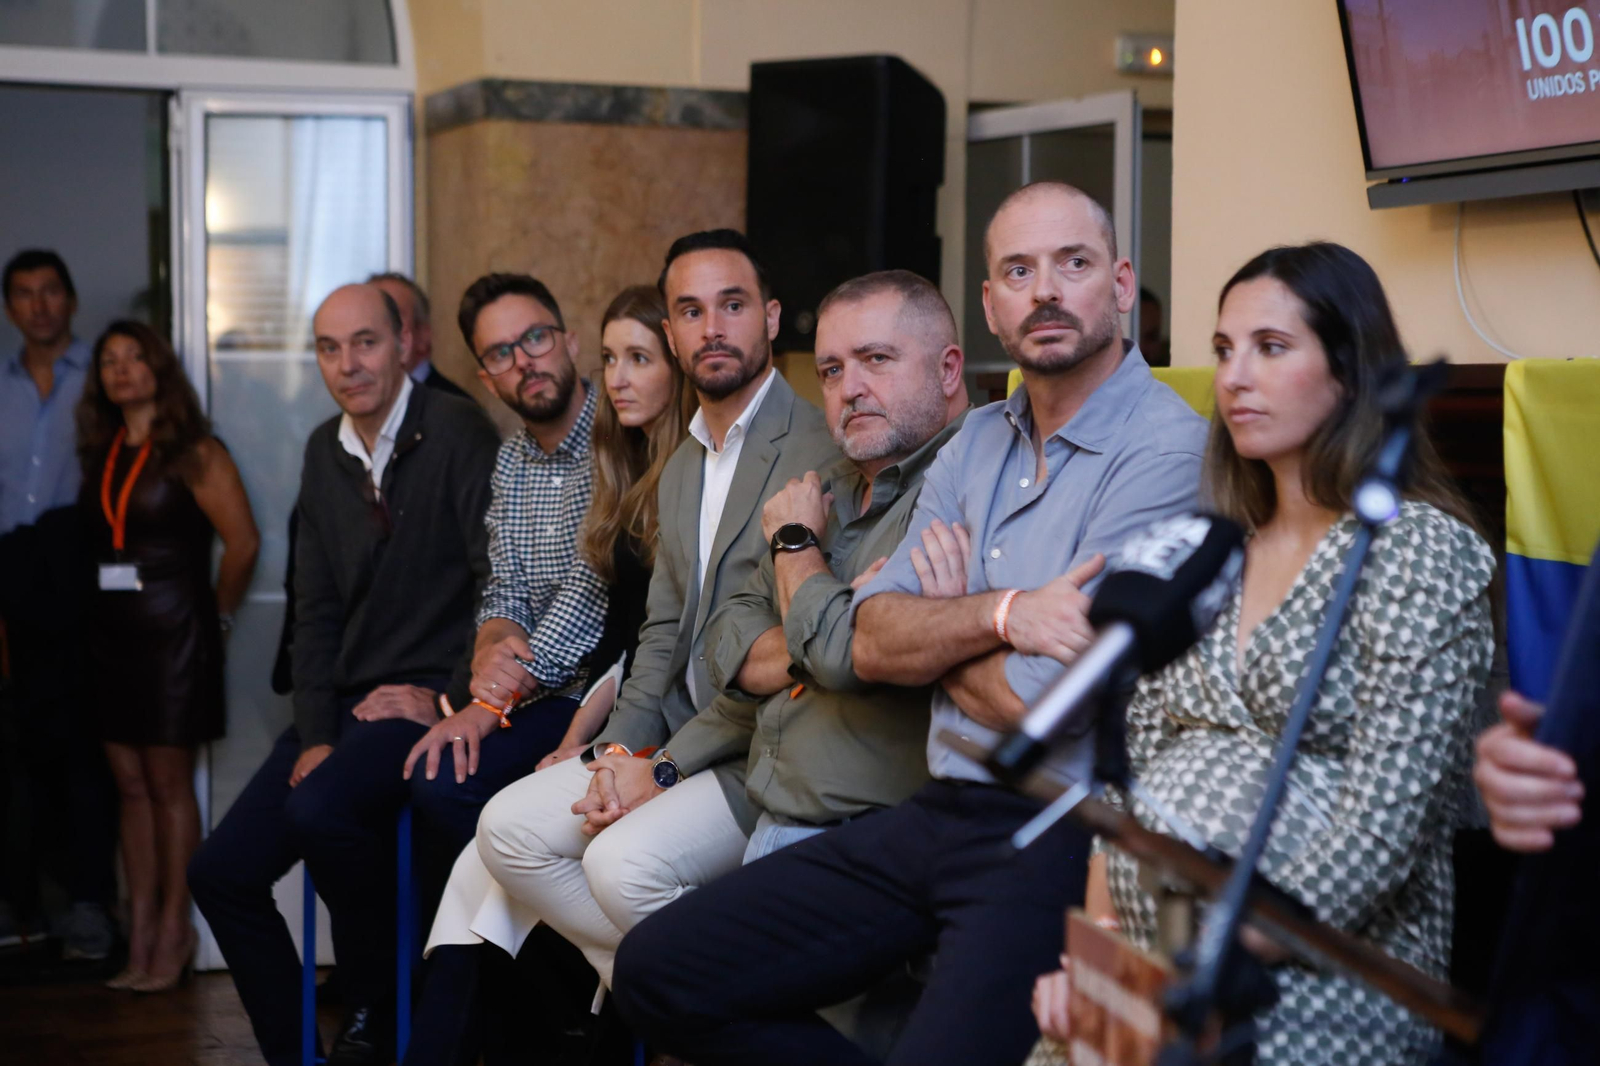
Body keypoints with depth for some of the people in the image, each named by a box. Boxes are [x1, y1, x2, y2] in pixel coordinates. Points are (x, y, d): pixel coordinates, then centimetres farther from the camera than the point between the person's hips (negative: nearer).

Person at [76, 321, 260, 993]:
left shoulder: (194, 454, -6)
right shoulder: (99, 455, 13)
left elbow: (243, 542, -9)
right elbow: (90, 539, 16)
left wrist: (217, 616, -2)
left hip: (172, 634, -6)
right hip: (109, 634, 6)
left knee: (168, 786, -2)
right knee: (131, 786, 7)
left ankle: (172, 935, 5)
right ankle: (140, 938, 12)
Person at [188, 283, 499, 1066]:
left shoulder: (457, 435, -10)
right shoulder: (325, 451, 13)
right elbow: (318, 609, 12)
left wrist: (449, 699, -16)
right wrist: (313, 734, 1)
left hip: (428, 699, -7)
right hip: (344, 706, 8)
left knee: (320, 809, -32)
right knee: (220, 872, -1)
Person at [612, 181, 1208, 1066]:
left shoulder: (1165, 452, -12)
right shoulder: (976, 444, 14)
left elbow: (1046, 708, -18)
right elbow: (872, 642, 5)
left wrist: (942, 635, 2)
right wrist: (1001, 613, -13)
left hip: (1064, 834, -7)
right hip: (939, 814, 8)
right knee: (658, 969, 1)